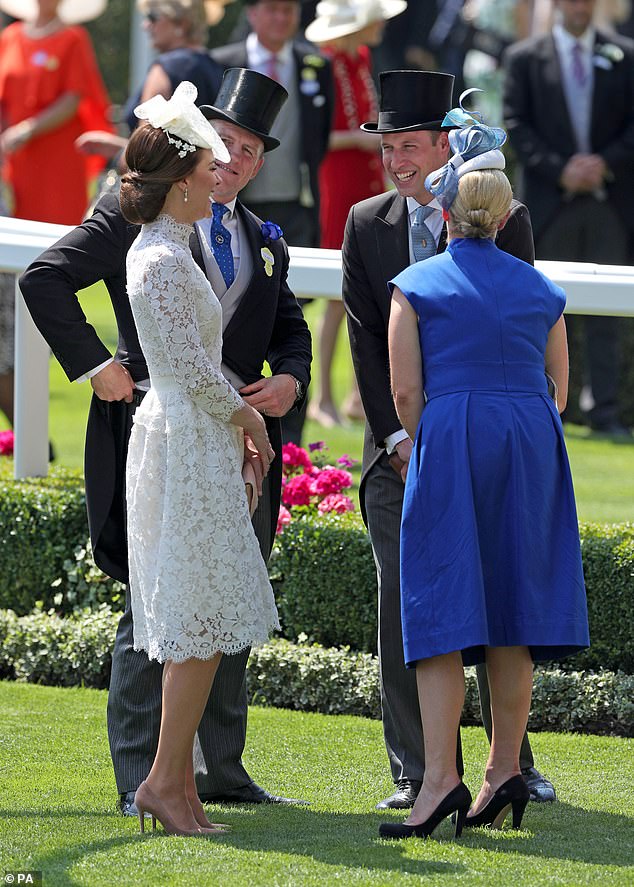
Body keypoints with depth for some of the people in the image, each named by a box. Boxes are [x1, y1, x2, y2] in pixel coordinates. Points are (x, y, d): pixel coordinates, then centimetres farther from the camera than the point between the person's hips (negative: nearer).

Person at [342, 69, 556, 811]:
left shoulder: (502, 221, 1)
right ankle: (413, 773, 3)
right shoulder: (365, 225, 8)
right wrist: (399, 437, -5)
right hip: (397, 447, 2)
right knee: (400, 606, -1)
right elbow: (363, 338, 4)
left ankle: (514, 766, 11)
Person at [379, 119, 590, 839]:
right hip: (530, 451, 4)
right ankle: (505, 772, 11)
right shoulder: (540, 289, 12)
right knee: (510, 606, 10)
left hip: (450, 441, -4)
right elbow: (557, 386, 15)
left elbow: (405, 390, -2)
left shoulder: (416, 286, 2)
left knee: (442, 610, -4)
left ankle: (440, 778, -14)